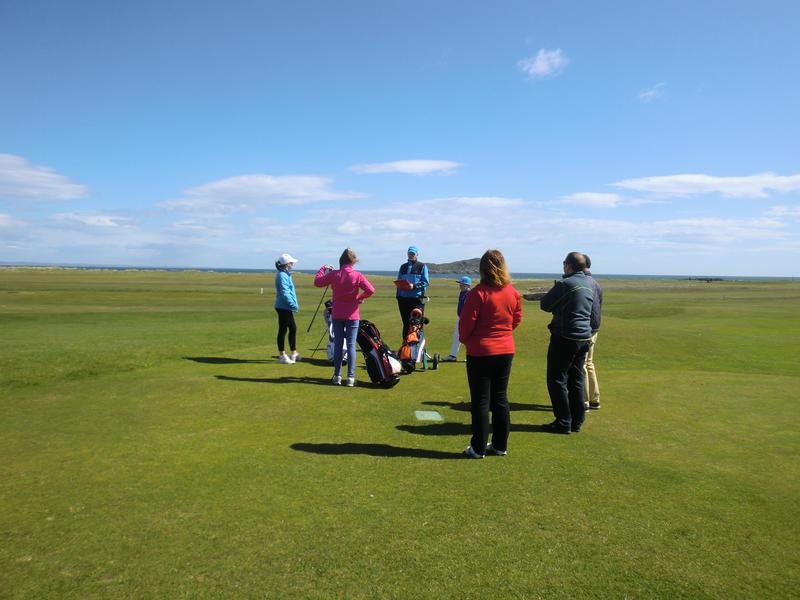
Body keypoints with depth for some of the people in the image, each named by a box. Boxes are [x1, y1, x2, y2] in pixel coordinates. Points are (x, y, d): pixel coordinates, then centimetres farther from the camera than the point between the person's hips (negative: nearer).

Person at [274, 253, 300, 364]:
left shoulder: (286, 274, 14)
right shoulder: (282, 275, -16)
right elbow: (284, 293, -22)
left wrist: (294, 304, 13)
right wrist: (293, 305, -20)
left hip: (286, 307, 10)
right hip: (283, 307, -10)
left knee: (293, 328, 15)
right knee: (283, 330, -2)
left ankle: (294, 354, 24)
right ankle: (282, 356, 7)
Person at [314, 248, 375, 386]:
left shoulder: (333, 274, -5)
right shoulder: (357, 276, -10)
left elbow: (317, 282, 7)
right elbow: (370, 290, -17)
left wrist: (323, 269, 19)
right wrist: (361, 297, 0)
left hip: (337, 315, 2)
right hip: (352, 315, -2)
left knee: (337, 345, 11)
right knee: (351, 345, 2)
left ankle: (337, 376, 14)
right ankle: (350, 377, 1)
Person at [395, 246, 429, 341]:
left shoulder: (422, 266, 3)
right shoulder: (403, 267, 16)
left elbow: (425, 283, -3)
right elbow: (398, 282, 20)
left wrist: (414, 286, -19)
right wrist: (398, 296, 3)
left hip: (417, 299, -4)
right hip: (403, 298, 4)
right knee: (406, 323, 10)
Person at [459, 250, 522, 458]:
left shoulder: (478, 293, -16)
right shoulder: (513, 293, 0)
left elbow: (466, 322, -13)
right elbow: (517, 319, 10)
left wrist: (464, 339, 5)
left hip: (480, 352, -5)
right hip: (506, 351, 5)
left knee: (480, 401, 4)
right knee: (500, 398, 14)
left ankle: (479, 448, 11)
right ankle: (500, 445, 22)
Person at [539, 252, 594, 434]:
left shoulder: (565, 284, -16)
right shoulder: (589, 285, 10)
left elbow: (545, 304, -9)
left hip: (565, 338, -8)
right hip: (584, 338, 8)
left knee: (557, 380, 1)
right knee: (576, 380, 14)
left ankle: (563, 422, 4)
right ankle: (576, 422, 20)